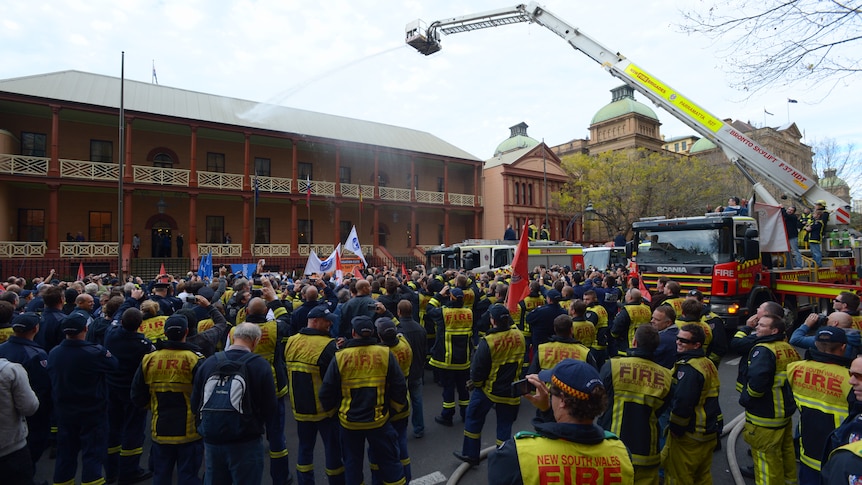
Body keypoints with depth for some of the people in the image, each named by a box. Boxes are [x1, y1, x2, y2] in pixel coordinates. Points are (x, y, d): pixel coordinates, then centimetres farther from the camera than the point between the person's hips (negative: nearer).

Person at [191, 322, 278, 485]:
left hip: (212, 441, 4)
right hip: (246, 443, -4)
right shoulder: (260, 365, -15)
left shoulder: (208, 363, -4)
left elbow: (195, 404, 5)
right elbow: (270, 410, -12)